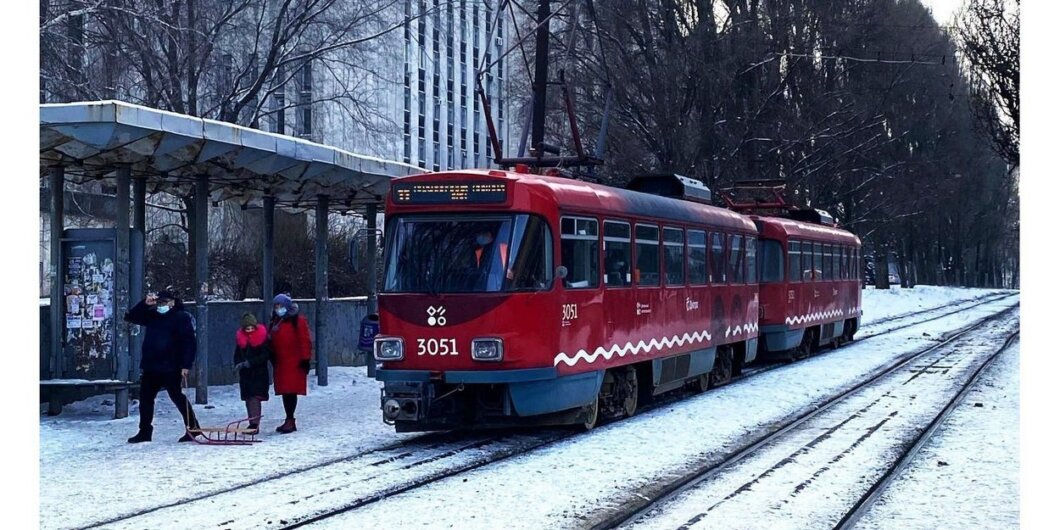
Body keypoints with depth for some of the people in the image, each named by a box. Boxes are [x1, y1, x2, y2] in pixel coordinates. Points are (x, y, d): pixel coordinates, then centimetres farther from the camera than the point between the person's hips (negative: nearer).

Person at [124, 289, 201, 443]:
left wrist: (186, 365, -19)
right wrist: (145, 304, -4)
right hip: (151, 367, 7)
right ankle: (144, 432, 18)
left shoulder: (181, 317, -6)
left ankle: (192, 428, 4)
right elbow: (130, 317, 11)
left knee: (177, 396, -6)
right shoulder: (152, 315, 13)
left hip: (170, 368, -7)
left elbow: (189, 342, -12)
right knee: (145, 397, 9)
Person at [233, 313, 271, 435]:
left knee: (255, 397, -13)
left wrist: (250, 362, -18)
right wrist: (238, 363, -5)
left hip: (259, 373, -6)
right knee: (248, 398, 8)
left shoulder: (262, 336, -8)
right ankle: (252, 424, 15)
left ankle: (254, 424, -16)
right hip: (245, 373, 6)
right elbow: (237, 354, 15)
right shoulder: (240, 337, 8)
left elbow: (265, 355, -11)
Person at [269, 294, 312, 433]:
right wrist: (272, 359, 17)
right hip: (280, 363, 7)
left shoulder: (297, 321, -5)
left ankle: (290, 421, -12)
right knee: (284, 392, 8)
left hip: (294, 363, -7)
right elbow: (271, 343, 22)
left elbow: (304, 341, -9)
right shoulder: (275, 323, 18)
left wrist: (305, 359, -13)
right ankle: (289, 421, 14)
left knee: (291, 391, -11)